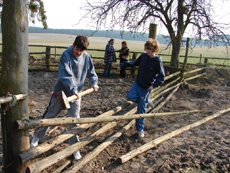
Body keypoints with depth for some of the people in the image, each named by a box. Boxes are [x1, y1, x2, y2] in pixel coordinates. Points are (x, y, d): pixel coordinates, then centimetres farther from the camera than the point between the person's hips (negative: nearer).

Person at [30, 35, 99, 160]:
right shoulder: (66, 55, -17)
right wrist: (73, 90, -30)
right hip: (60, 92, -2)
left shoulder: (86, 57, -3)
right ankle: (37, 136, 38)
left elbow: (91, 72, 10)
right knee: (49, 115, 13)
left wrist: (94, 82, -7)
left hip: (76, 94, 3)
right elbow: (66, 75, -24)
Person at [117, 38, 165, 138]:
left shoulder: (158, 61, -13)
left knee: (141, 109, -1)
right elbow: (134, 63, 16)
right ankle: (145, 101, 13)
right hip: (137, 83, 5)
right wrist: (122, 65, 12)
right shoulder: (143, 56, 0)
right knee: (130, 96, -19)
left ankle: (140, 129, 16)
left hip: (146, 88, -4)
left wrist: (154, 85, -22)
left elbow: (161, 77, -8)